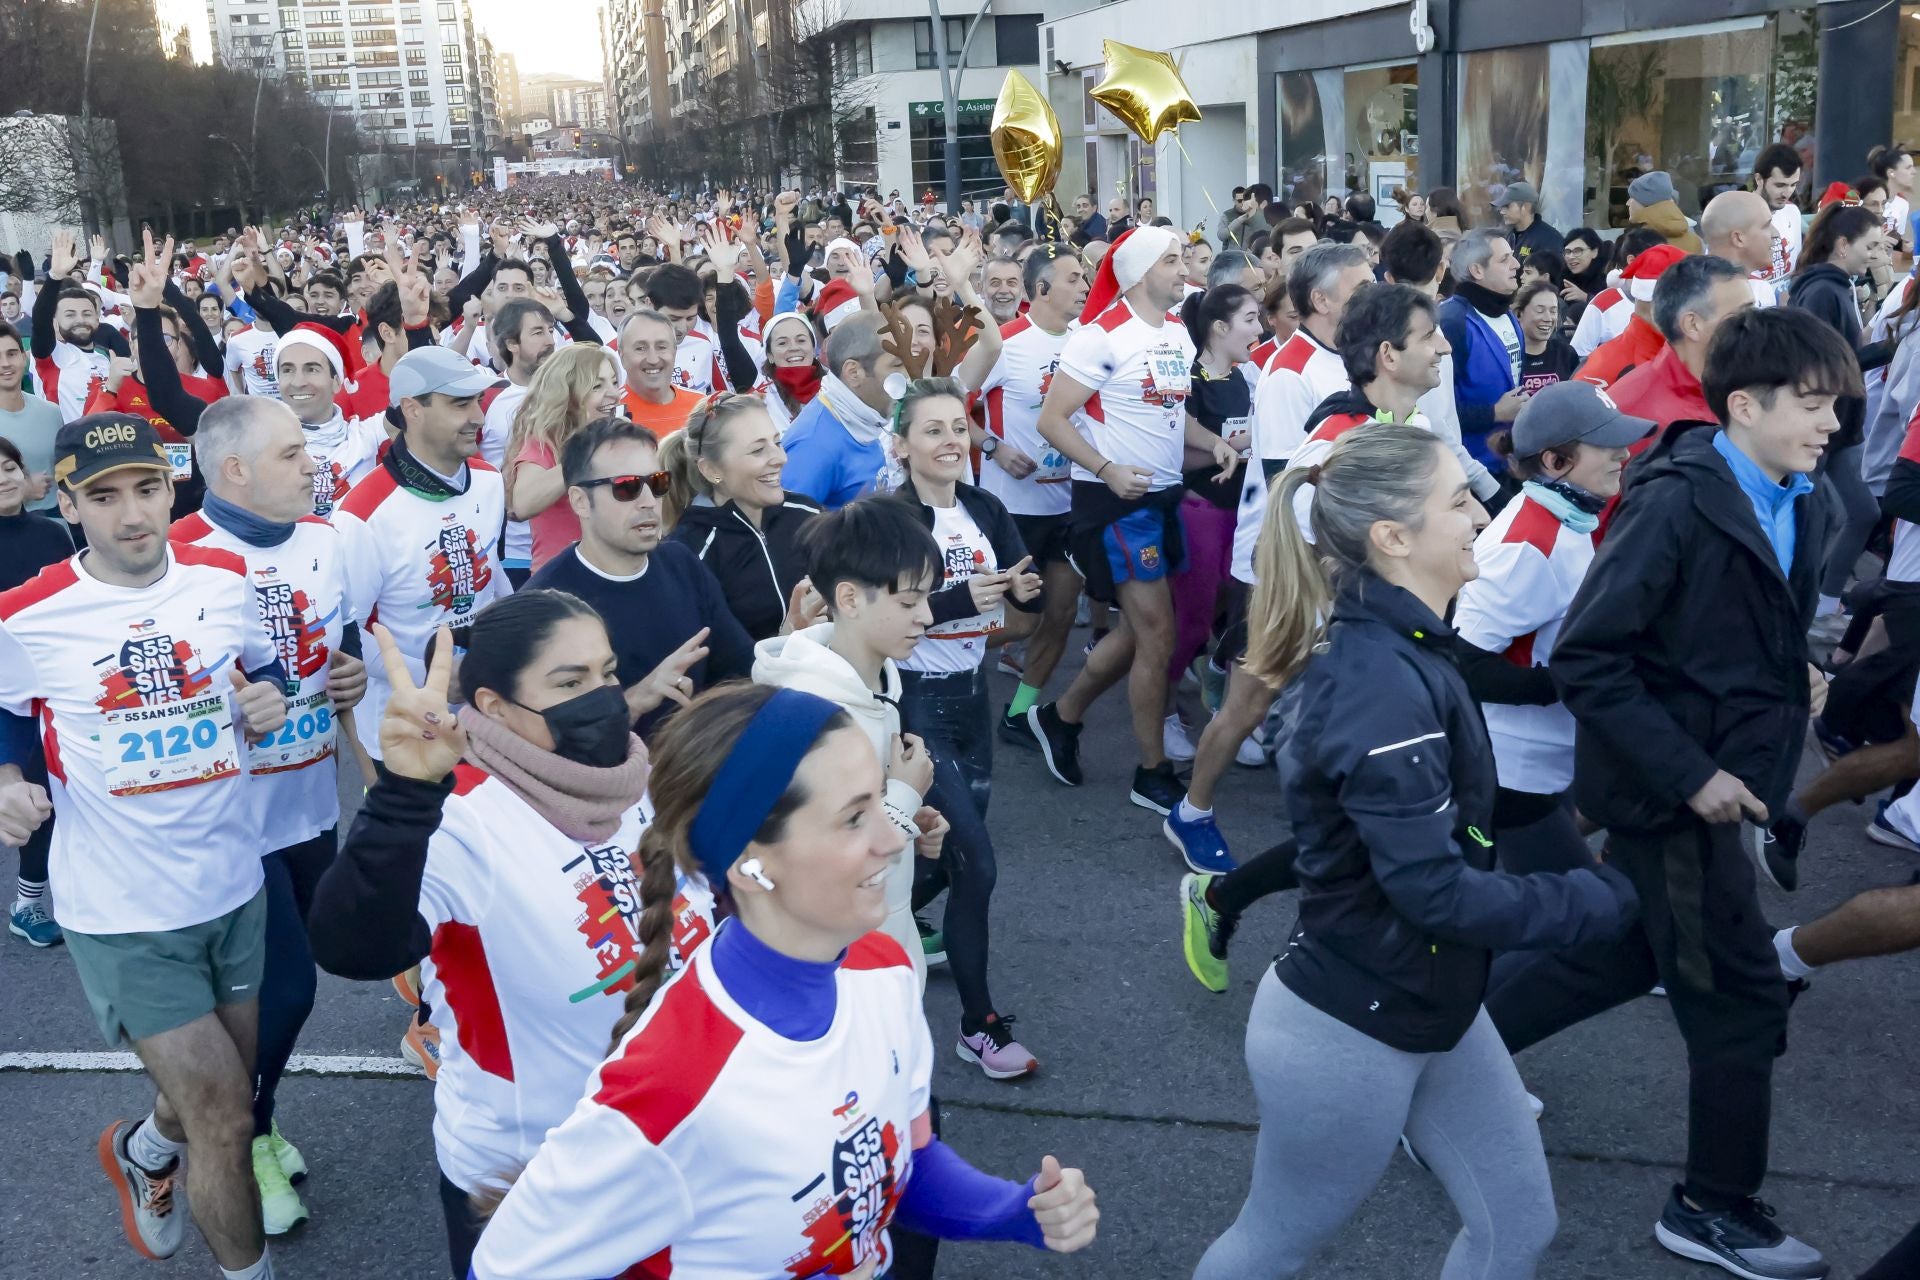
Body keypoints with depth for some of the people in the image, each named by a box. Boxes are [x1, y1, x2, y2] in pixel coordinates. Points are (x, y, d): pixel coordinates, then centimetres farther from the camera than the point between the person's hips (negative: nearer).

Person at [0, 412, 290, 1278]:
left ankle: (141, 1151, 56)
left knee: (226, 1093, 21)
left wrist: (268, 704, -8)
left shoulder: (226, 580, -3)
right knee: (223, 1121, -3)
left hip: (232, 882, 4)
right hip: (120, 909, -4)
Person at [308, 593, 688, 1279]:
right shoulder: (463, 821, -26)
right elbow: (350, 949, -45)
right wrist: (405, 792, -56)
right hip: (519, 1174, -6)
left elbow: (705, 932, 10)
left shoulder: (644, 785, -7)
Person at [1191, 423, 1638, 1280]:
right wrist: (1601, 899, -16)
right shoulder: (1382, 684, -28)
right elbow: (1435, 891, -28)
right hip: (1346, 1034, -9)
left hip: (1427, 1009, 9)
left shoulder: (1393, 648, 1)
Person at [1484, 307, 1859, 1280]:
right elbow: (1584, 660, -23)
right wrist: (1690, 772, -22)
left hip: (1711, 779, 9)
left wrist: (1793, 675, 1)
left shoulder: (1797, 506, 4)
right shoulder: (1676, 501, -22)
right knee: (1742, 998, 4)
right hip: (1668, 790, -9)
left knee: (1616, 955, 20)